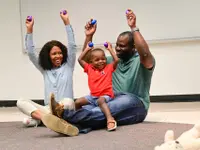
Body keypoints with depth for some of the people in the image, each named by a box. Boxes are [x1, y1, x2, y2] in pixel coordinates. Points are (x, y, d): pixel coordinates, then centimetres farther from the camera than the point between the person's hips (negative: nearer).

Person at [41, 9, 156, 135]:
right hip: (113, 103, 6)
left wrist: (134, 28, -23)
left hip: (135, 106, -5)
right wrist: (89, 36, 8)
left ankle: (65, 114, -57)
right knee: (90, 107, -29)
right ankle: (72, 125, -64)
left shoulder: (142, 61, 0)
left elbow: (144, 53, -26)